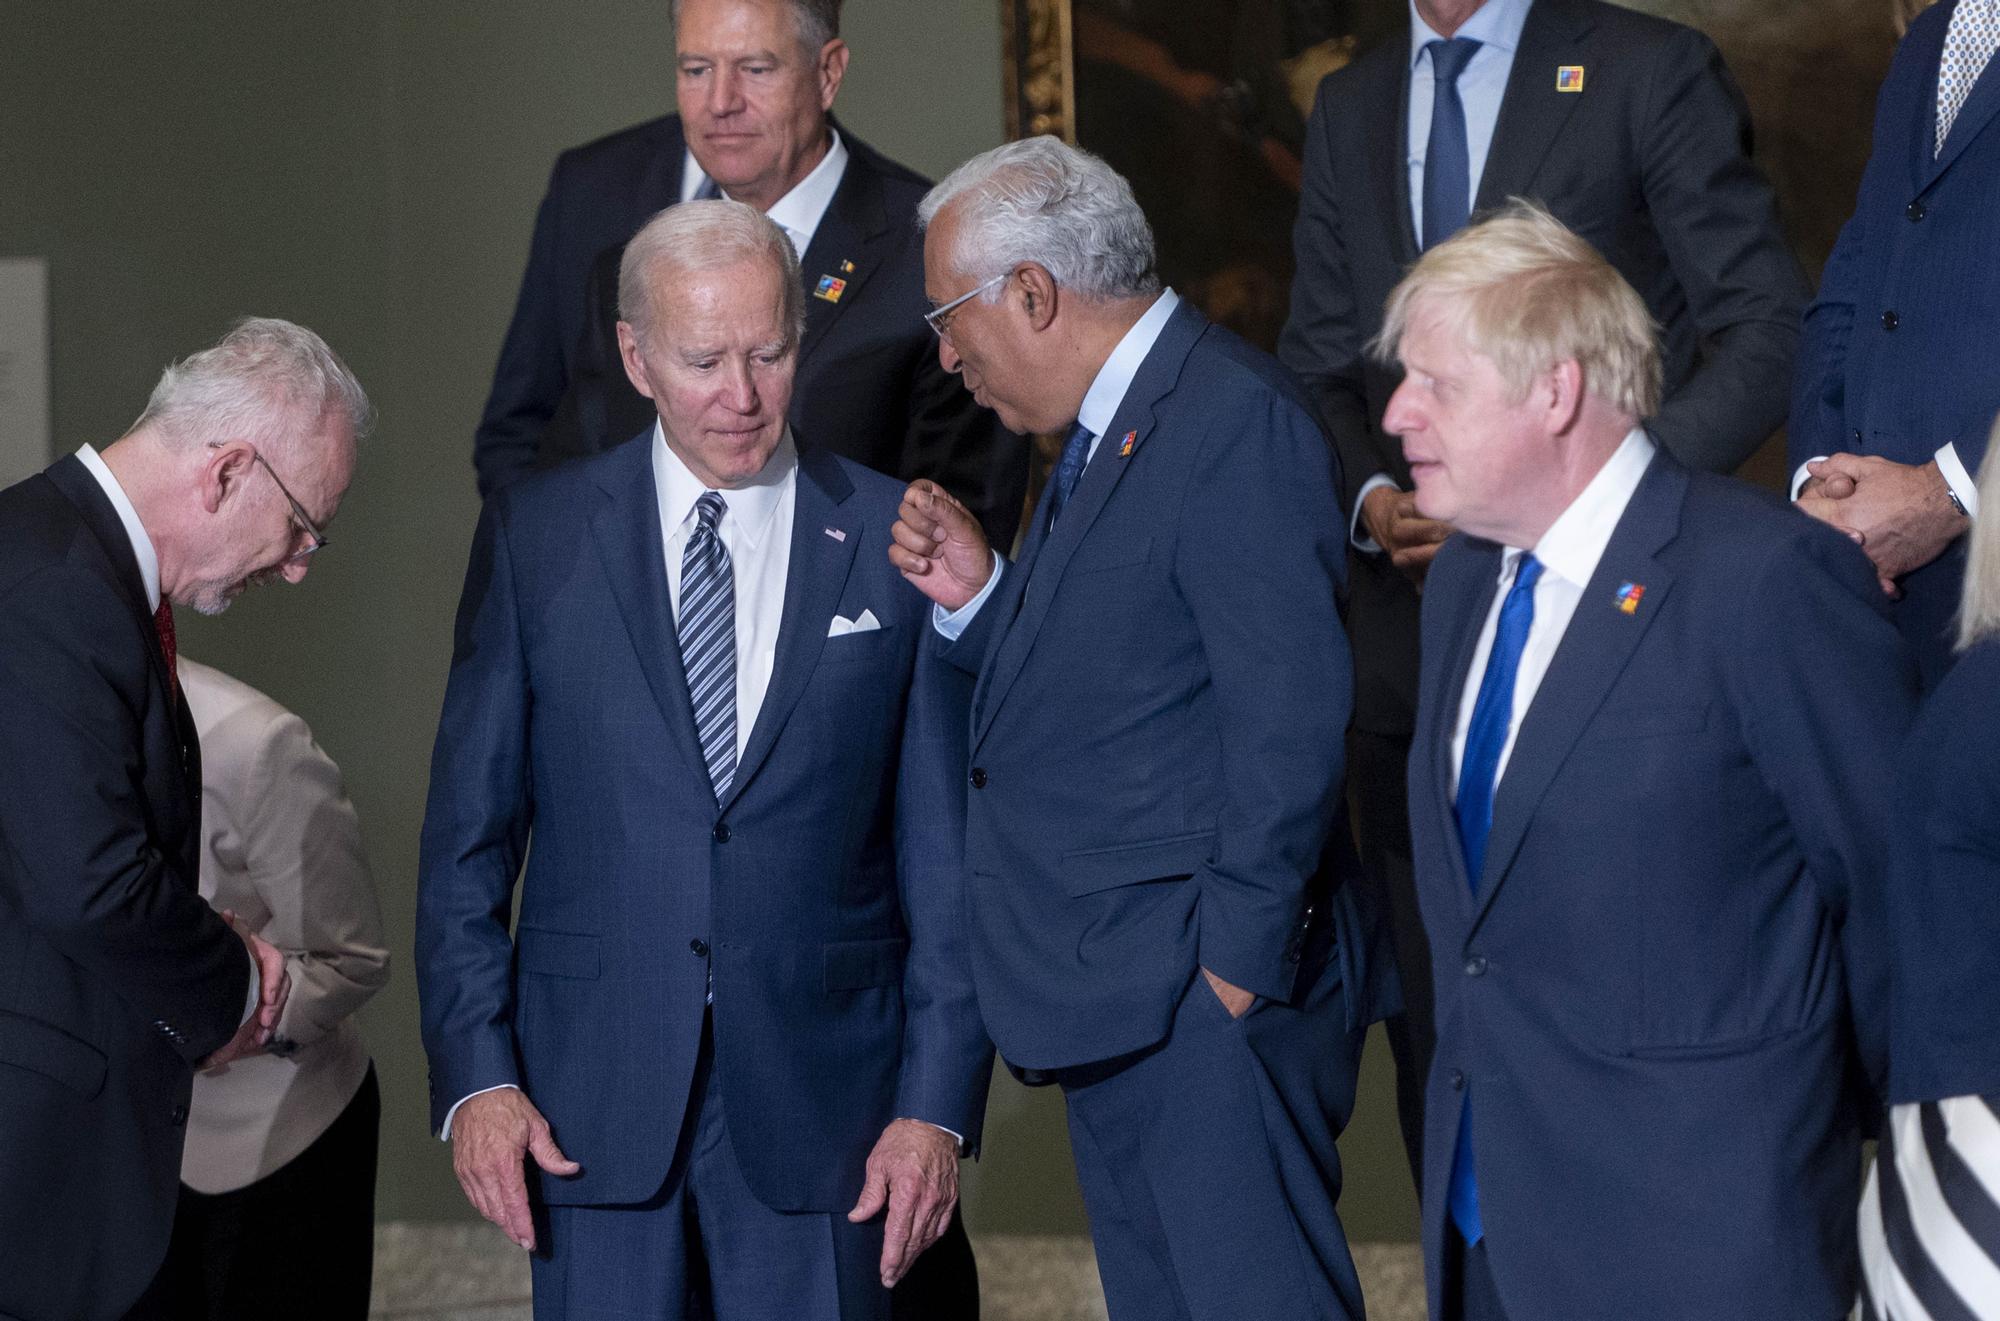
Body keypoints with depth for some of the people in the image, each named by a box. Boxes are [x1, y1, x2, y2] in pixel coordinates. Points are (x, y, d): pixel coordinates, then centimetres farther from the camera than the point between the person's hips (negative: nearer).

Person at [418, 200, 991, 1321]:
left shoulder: (897, 546, 2)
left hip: (816, 1094, 0)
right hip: (593, 1101, 1)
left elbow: (945, 856, 2)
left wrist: (939, 1104, -3)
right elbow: (467, 838, 5)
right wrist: (476, 1071, -5)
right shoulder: (537, 540, 4)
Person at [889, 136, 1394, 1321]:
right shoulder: (1105, 432, 16)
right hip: (1118, 1002, 10)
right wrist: (975, 596, 3)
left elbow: (1291, 717, -21)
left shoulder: (1236, 422, -16)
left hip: (1216, 998, -10)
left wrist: (1238, 957, -20)